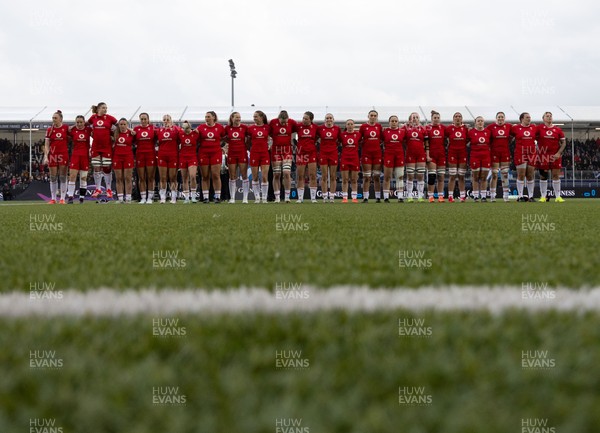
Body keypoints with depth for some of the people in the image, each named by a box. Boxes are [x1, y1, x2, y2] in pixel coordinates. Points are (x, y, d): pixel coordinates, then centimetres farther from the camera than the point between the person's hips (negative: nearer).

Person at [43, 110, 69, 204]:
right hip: (52, 155, 1)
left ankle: (62, 198, 5)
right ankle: (53, 198, 9)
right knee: (53, 177, 3)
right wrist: (45, 156, -9)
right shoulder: (49, 130, 3)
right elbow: (46, 145, 0)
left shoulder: (66, 128, 1)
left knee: (63, 177, 1)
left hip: (63, 155, -1)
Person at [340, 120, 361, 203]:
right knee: (344, 179, 0)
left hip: (355, 158, 1)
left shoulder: (358, 134, 3)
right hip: (344, 158, -1)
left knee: (354, 180, 5)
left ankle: (354, 197, 10)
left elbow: (360, 143, 14)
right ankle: (344, 197, 4)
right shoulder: (342, 134, 0)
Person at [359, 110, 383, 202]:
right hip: (366, 153, -2)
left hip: (377, 153, 2)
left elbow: (382, 139, 17)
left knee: (377, 176, 4)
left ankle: (378, 197, 8)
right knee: (366, 177, -3)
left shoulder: (379, 126, 7)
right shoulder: (363, 126, 0)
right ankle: (365, 197, -1)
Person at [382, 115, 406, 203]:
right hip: (388, 155, -2)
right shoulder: (385, 131, 2)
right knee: (387, 177, 0)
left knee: (400, 177, 1)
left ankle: (400, 196, 3)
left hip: (400, 155, 2)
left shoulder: (402, 131, 7)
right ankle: (386, 197, 4)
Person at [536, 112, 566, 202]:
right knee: (543, 176, 4)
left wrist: (559, 153, -6)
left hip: (555, 156, 1)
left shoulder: (557, 130, 4)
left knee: (556, 175, 1)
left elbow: (563, 142, 6)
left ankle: (558, 196, 6)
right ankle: (543, 196, 12)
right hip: (542, 155, -1)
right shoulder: (539, 128, 0)